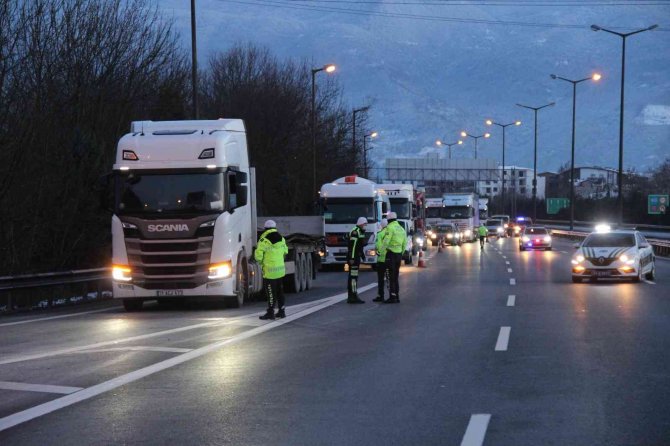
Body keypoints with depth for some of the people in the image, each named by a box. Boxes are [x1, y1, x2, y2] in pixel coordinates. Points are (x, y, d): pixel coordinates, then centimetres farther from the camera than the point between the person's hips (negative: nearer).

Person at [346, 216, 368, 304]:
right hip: (353, 257, -11)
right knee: (353, 276, -11)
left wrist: (362, 254, 26)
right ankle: (353, 297, -13)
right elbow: (352, 245, -21)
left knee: (352, 277, 11)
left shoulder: (361, 232, 18)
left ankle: (351, 297, 15)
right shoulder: (355, 232, -15)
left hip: (357, 257, 11)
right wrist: (352, 258, -25)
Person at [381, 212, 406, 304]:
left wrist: (381, 250, -6)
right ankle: (396, 296, 16)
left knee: (391, 276, -6)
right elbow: (405, 244, 16)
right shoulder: (401, 229, 14)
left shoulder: (390, 227, -11)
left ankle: (392, 297, -8)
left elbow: (386, 241, -19)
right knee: (395, 276, 15)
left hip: (391, 254, -8)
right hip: (399, 254, 8)